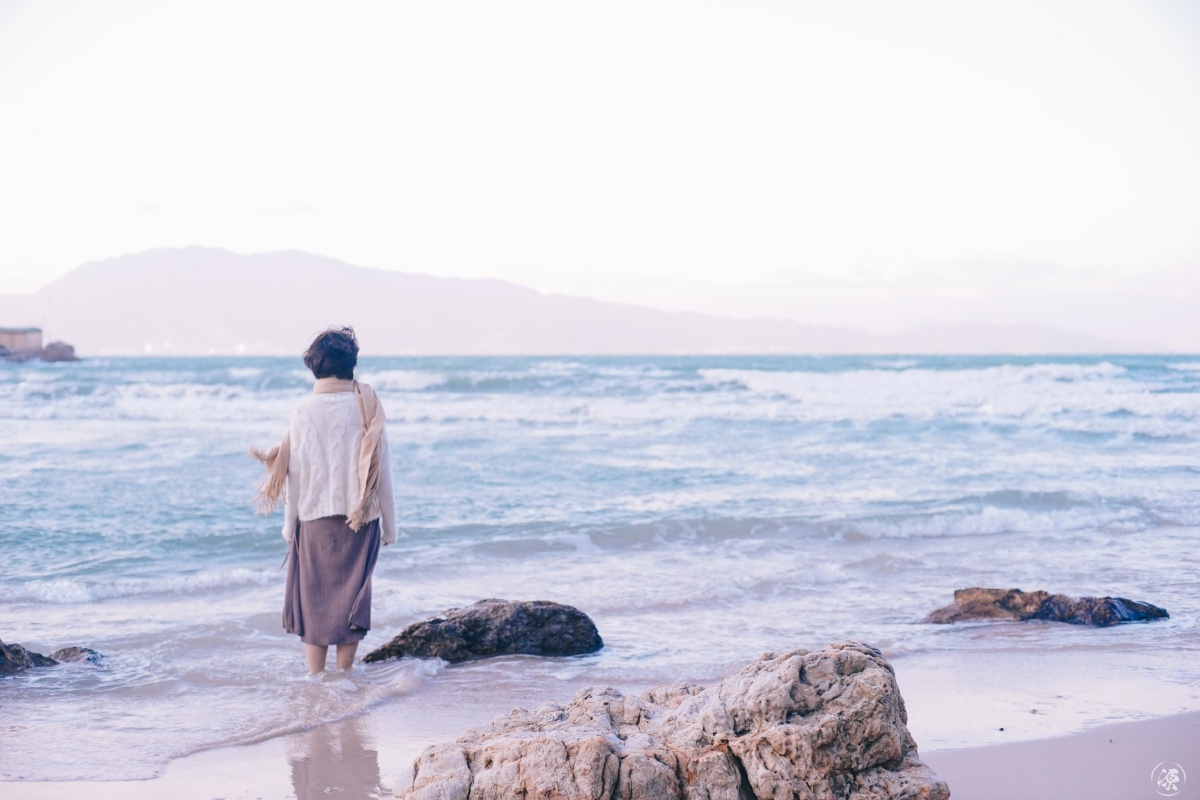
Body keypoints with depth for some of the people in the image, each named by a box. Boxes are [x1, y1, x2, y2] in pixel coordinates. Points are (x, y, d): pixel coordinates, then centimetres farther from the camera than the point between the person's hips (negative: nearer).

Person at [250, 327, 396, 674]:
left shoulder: (305, 410, -5)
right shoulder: (367, 407, -6)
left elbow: (295, 472, -2)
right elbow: (382, 470, -4)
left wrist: (289, 524, 8)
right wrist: (389, 525, 5)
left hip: (315, 516, 0)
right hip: (361, 518, 0)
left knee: (313, 596, 10)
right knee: (352, 598, 9)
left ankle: (316, 678, 10)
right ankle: (343, 674, 9)